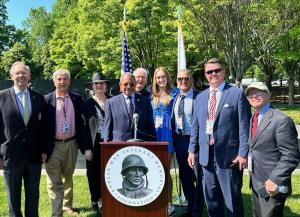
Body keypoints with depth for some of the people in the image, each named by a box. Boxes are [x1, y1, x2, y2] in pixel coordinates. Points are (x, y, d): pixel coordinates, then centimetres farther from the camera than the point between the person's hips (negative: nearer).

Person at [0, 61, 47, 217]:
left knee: (33, 194, 15)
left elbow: (42, 127, 7)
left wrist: (44, 150, 4)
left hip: (34, 155, 3)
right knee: (13, 197, 12)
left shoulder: (39, 98, 4)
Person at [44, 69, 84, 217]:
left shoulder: (77, 99, 3)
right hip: (53, 146, -3)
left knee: (68, 178, 18)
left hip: (71, 144, 3)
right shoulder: (46, 100, -5)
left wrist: (81, 143, 5)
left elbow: (80, 122, 8)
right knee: (54, 181, 0)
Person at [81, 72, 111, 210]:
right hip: (94, 144, -1)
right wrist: (87, 148, -7)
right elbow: (84, 127, -2)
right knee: (94, 172, 6)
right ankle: (96, 200, 22)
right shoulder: (87, 104, 1)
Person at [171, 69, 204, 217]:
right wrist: (174, 141, 7)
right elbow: (173, 120, 12)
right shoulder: (175, 98, 8)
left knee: (198, 177, 6)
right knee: (184, 176, 18)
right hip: (179, 141, 6)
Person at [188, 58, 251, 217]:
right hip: (206, 155, 5)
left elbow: (244, 126, -9)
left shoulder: (237, 94, -4)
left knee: (232, 199, 7)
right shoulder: (200, 97, 11)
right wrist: (192, 150, 7)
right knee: (211, 198, 17)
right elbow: (195, 126, 13)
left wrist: (243, 153, -14)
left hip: (229, 155, -5)